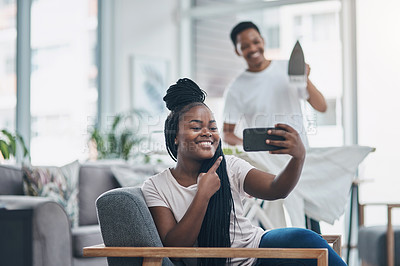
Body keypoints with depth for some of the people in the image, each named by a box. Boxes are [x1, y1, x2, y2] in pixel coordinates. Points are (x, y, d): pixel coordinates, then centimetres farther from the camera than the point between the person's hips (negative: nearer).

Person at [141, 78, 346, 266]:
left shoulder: (229, 167, 4)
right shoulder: (155, 188, -1)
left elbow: (276, 189, -12)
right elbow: (174, 247, -11)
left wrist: (299, 156, -32)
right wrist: (203, 194, -18)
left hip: (258, 249, 3)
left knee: (304, 238, -27)